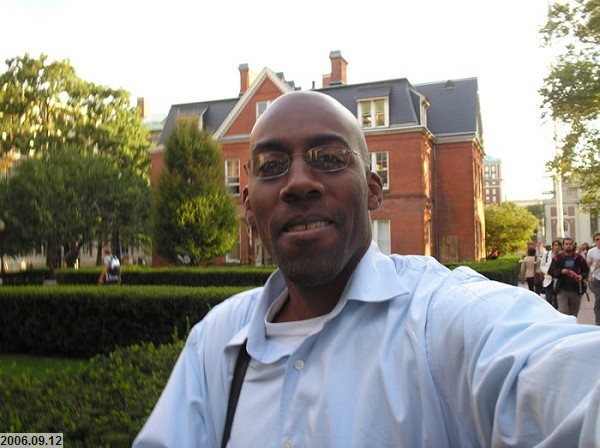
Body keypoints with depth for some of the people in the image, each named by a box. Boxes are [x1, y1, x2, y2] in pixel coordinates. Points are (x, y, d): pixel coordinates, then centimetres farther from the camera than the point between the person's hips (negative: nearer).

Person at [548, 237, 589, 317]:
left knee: (573, 315, 11)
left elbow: (586, 270, 12)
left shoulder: (579, 258, 6)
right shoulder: (557, 258, 1)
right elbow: (551, 272, -3)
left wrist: (582, 276, -9)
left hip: (576, 290, 2)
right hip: (562, 290, -2)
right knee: (563, 313, -12)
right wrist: (561, 271, -22)